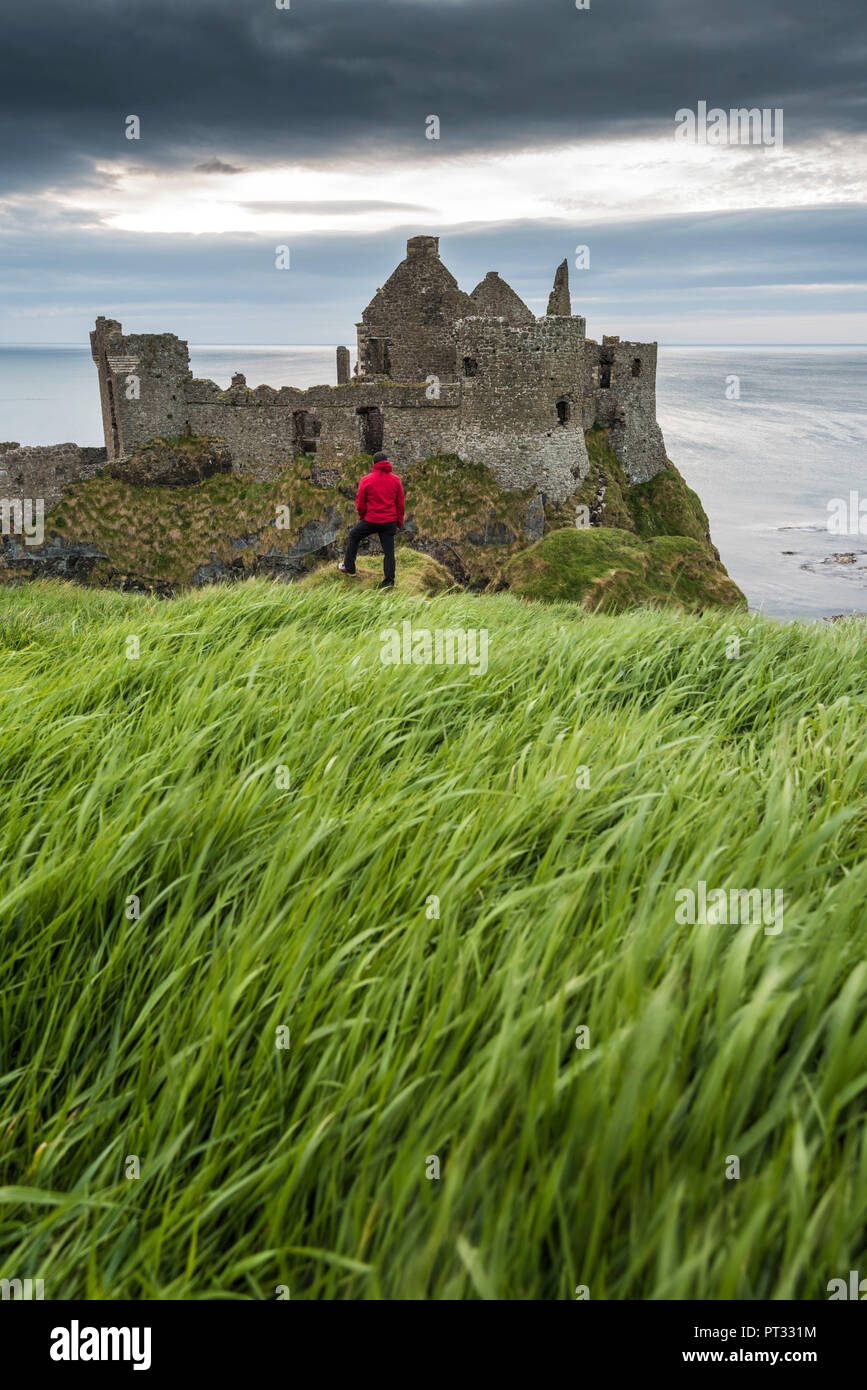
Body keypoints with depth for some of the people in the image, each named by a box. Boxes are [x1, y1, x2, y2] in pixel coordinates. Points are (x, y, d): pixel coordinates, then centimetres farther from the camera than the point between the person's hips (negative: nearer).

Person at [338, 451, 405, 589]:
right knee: (389, 551, 6)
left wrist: (361, 517, 14)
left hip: (371, 519, -2)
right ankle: (389, 581, 5)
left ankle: (349, 567, 27)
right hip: (390, 521, 2)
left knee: (353, 536, 21)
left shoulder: (366, 480, -6)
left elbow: (360, 502, -2)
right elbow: (400, 503, 6)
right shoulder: (396, 480, 4)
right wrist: (399, 522, 14)